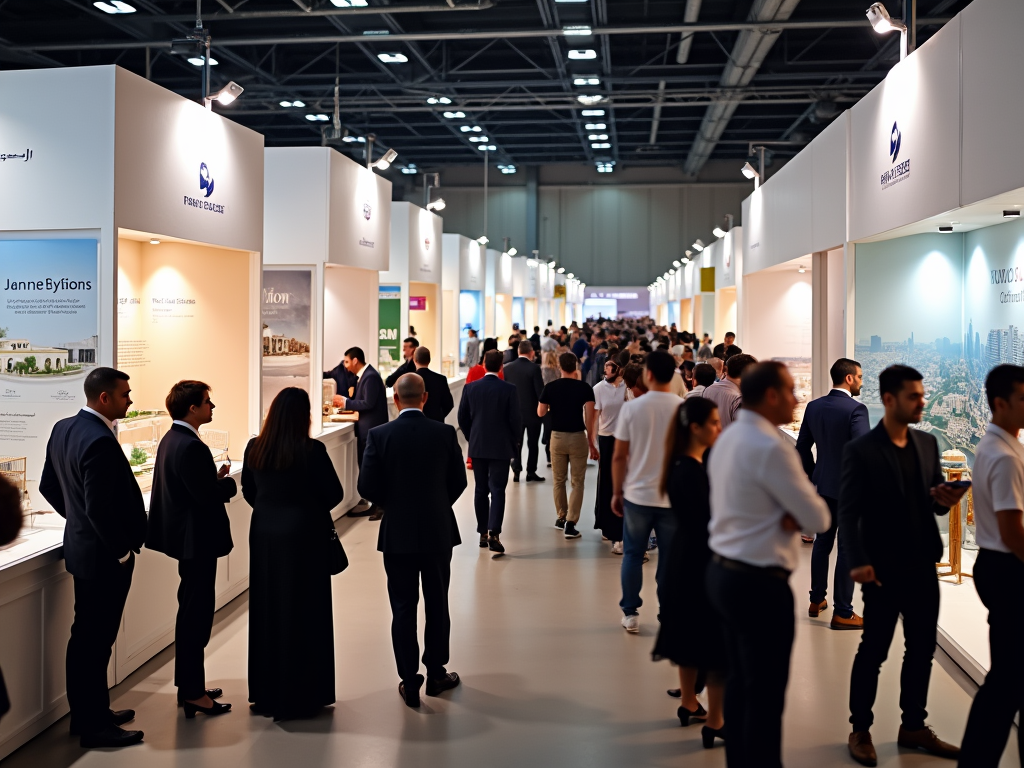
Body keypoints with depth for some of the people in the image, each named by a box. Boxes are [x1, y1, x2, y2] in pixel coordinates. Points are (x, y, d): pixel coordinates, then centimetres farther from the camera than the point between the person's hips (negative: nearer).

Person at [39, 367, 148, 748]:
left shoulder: (63, 429, 5)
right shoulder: (100, 441, -25)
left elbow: (48, 485, 14)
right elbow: (101, 508, -27)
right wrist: (122, 551, -15)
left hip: (81, 543, 10)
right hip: (104, 555, -10)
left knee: (86, 637, 19)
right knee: (95, 640, 1)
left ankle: (88, 713, 31)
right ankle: (95, 727, 11)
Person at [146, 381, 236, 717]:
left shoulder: (171, 439, 9)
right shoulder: (190, 446, -22)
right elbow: (208, 496, -24)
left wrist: (216, 478, 3)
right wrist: (230, 482, -7)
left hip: (187, 536, 11)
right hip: (197, 539, -11)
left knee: (192, 611, 18)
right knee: (197, 614, -2)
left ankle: (189, 684, 28)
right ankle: (193, 693, 6)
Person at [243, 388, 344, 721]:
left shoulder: (254, 449, -3)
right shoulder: (311, 450, -17)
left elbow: (249, 491, 8)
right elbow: (335, 494, -10)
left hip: (264, 535, 5)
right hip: (304, 536, -5)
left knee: (266, 610, 15)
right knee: (302, 614, 5)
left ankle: (266, 693, 25)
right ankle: (298, 698, 11)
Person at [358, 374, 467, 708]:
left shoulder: (380, 435, -10)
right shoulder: (445, 433, -7)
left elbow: (367, 486, -9)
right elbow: (458, 481, 0)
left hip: (397, 533, -1)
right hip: (438, 531, 1)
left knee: (403, 609, 7)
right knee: (437, 605, 14)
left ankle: (409, 681, 9)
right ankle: (436, 674, 24)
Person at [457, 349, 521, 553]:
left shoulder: (470, 388, -2)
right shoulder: (509, 390, -10)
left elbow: (462, 418, 3)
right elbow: (515, 419, -8)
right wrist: (513, 442, 8)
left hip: (477, 447, 3)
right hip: (501, 448, -3)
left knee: (481, 490, 12)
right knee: (497, 490, -2)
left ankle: (483, 533, 17)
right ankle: (494, 534, -13)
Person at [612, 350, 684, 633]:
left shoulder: (631, 408, -7)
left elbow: (619, 456, -4)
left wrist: (617, 492, 7)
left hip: (637, 494, 0)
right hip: (673, 496, 0)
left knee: (633, 554, 13)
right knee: (669, 558, 9)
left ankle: (630, 613, 16)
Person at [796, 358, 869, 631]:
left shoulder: (814, 406, 3)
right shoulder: (856, 409, -17)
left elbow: (802, 447, 8)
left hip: (823, 486, 7)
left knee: (822, 542, 19)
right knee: (848, 549, 1)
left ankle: (816, 600, 29)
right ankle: (842, 613, 6)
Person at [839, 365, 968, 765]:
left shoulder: (927, 443, 7)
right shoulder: (860, 450, -11)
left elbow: (932, 501, 13)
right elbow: (848, 512, -12)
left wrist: (944, 500, -10)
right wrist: (857, 562, -20)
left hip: (923, 566, 6)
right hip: (884, 570, -6)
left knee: (922, 649, 14)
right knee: (873, 651, 6)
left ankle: (913, 726, 29)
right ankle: (860, 730, 20)